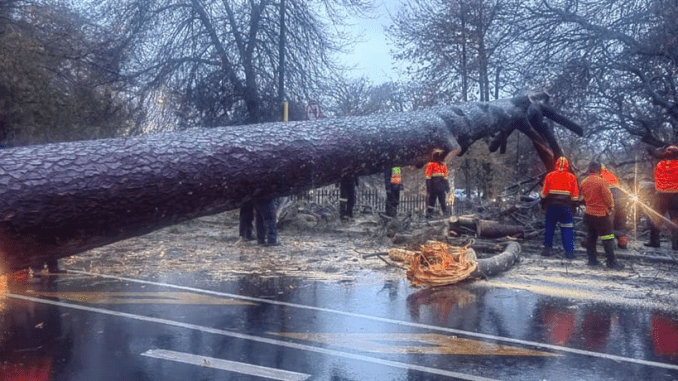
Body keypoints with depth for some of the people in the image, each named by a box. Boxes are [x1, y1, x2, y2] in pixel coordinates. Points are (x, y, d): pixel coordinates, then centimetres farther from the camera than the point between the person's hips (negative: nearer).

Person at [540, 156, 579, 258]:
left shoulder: (549, 176, 1)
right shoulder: (572, 177, 2)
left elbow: (544, 193, 4)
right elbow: (575, 195, 4)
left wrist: (543, 204, 14)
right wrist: (574, 207, 12)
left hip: (552, 206, 0)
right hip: (566, 207, 0)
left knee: (549, 227, 13)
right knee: (567, 229, 4)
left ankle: (547, 248, 14)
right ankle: (569, 252, 2)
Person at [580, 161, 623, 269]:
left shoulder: (584, 182, 2)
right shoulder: (601, 181, -18)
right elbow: (608, 196, -14)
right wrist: (611, 207, 3)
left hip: (588, 213, 7)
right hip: (601, 215, -6)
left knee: (591, 236, 15)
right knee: (607, 238, 1)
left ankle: (592, 259, 20)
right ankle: (611, 261, 4)